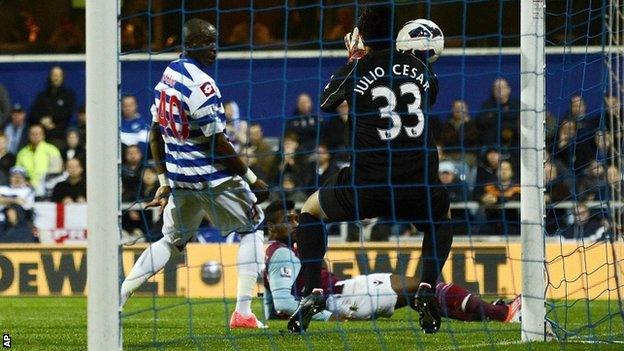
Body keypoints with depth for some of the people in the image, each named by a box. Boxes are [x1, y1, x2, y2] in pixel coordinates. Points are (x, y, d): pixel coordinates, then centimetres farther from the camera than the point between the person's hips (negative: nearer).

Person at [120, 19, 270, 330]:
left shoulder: (168, 74, 6)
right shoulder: (202, 86, -20)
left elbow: (156, 134, 13)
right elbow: (218, 145, -19)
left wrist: (164, 182, 20)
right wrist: (252, 180, -10)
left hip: (177, 175, 7)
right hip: (211, 176, -7)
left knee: (171, 241, 21)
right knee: (252, 227, 10)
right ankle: (243, 313, 3)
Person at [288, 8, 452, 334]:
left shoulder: (355, 70, 0)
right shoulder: (419, 67, 9)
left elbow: (324, 102, 20)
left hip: (366, 186, -2)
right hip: (420, 185, 2)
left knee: (310, 212, 26)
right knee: (441, 218, 36)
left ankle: (313, 291, 8)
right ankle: (426, 288, 11)